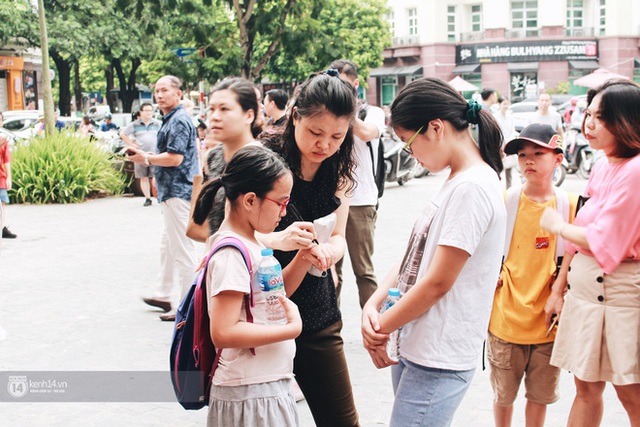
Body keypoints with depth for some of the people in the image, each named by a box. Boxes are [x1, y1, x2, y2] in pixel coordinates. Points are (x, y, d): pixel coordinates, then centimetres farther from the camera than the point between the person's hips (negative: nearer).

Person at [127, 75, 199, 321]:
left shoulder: (178, 121, -16)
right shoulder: (171, 119, 17)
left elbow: (174, 158, -23)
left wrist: (147, 159, -10)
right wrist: (148, 158, 10)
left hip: (178, 193, -11)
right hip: (172, 192, 11)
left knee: (183, 249, -5)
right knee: (167, 246, 20)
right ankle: (164, 296, 32)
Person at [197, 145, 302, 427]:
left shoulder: (250, 243, 7)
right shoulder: (232, 253, -20)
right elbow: (223, 333, -26)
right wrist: (292, 328, -19)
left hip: (269, 384, 9)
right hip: (251, 393, -9)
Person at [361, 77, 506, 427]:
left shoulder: (471, 188, -18)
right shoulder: (455, 182, 12)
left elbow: (438, 283, -20)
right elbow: (414, 256, 12)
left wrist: (381, 329, -8)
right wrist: (373, 304, -3)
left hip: (439, 360, -9)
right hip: (414, 347, 9)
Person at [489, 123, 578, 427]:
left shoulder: (570, 205, -3)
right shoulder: (504, 202, -4)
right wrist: (492, 278, -4)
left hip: (548, 320, 1)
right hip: (506, 318, 0)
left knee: (541, 395, 14)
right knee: (503, 394, 13)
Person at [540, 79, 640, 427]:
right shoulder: (601, 167, 11)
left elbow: (603, 242, -17)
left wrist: (556, 225, -1)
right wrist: (558, 289, 15)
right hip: (583, 287, 8)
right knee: (586, 388, 15)